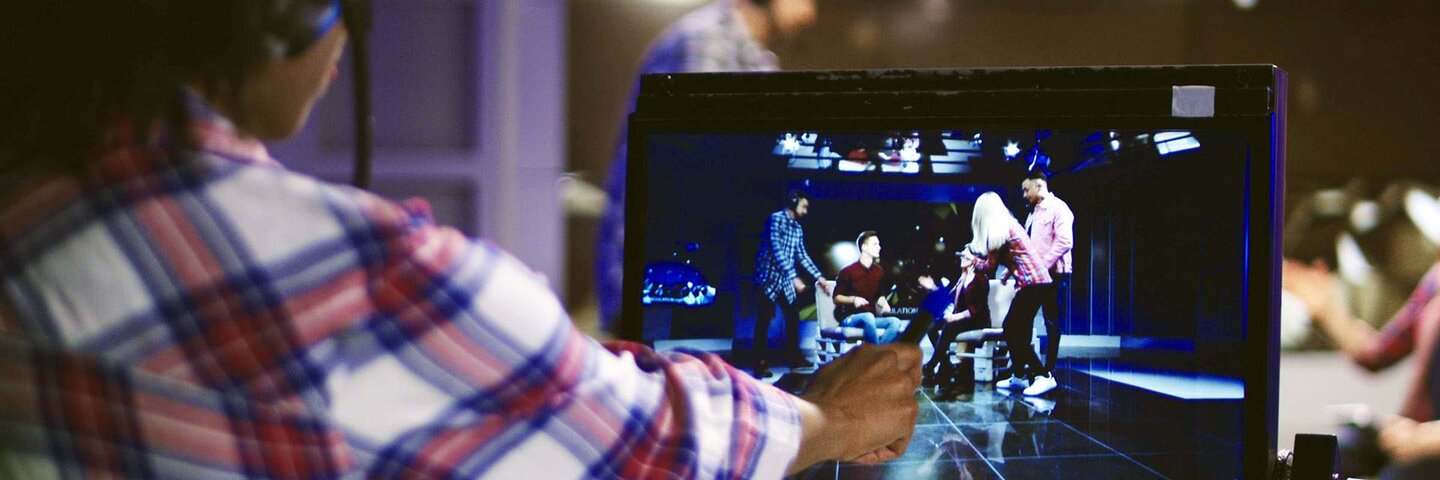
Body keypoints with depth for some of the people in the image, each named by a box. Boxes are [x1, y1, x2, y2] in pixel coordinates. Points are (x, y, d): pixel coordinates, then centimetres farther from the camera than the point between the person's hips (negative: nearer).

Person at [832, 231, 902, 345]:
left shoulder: (879, 272, 11)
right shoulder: (848, 271, -3)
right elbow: (836, 298, -1)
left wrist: (883, 303, 1)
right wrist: (853, 299, -19)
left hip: (871, 317, 5)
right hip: (849, 318, -5)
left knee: (895, 322, -22)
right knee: (868, 317, -38)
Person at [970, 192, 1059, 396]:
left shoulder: (997, 231, -10)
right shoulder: (1009, 225, 16)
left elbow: (991, 266, 0)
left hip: (1032, 283, -9)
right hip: (1037, 282, 9)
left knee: (1014, 330, -10)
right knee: (1011, 328, 13)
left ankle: (1044, 376, -17)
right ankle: (1019, 375, 17)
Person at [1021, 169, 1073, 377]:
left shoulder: (1058, 208, -8)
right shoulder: (1033, 213, 18)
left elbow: (1064, 242, -19)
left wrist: (1042, 265, -21)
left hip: (1053, 275, -8)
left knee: (1052, 325, -2)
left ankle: (1048, 373, 1)